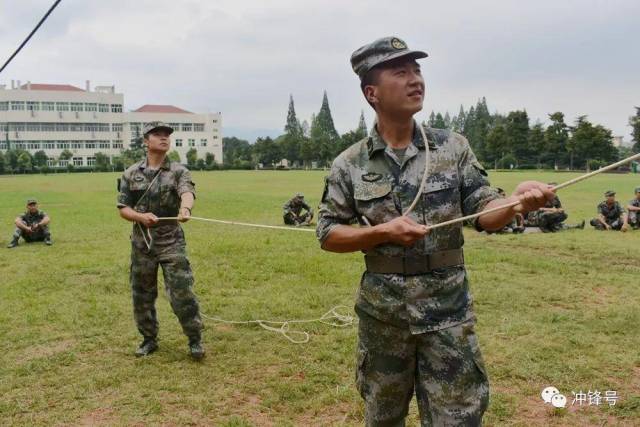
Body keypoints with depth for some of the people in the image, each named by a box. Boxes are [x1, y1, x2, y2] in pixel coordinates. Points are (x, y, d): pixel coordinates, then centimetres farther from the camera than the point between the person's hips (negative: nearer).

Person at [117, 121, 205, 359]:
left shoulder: (178, 172, -3)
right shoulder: (131, 174, 4)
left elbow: (187, 191, -25)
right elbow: (122, 208, 6)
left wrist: (185, 208, -48)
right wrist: (141, 217, -15)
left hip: (171, 243, -3)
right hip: (141, 244, 3)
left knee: (182, 294, -7)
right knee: (142, 296, 12)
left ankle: (195, 340, 9)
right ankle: (149, 339, 30)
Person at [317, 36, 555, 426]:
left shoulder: (453, 148, -1)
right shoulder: (350, 164, -4)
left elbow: (485, 212, -4)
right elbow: (327, 234, -1)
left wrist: (516, 202, -27)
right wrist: (383, 232, -17)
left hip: (448, 313, 0)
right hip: (383, 315, 0)